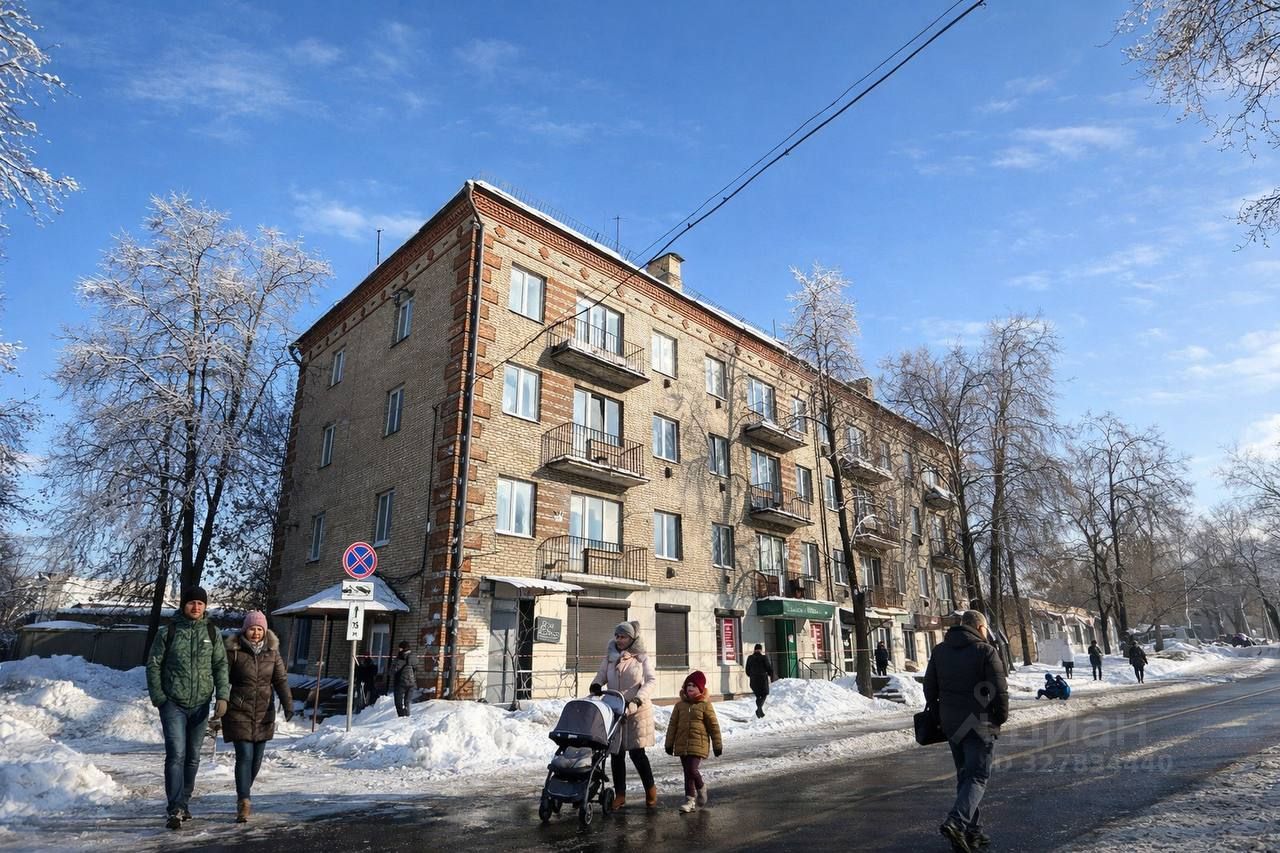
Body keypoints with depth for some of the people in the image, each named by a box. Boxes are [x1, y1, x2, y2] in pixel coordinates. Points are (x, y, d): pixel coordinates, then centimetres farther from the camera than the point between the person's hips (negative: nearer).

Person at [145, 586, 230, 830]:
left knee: (193, 757, 12)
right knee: (176, 755, -12)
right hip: (173, 704, -3)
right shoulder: (169, 632, -3)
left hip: (200, 705, 3)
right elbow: (153, 664, 1)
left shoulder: (211, 632, 3)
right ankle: (175, 810, -8)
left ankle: (184, 803, 28)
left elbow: (221, 665, 3)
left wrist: (222, 696, -6)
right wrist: (158, 697, -7)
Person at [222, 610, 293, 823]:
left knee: (257, 759, 11)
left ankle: (243, 797, 31)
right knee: (244, 756, -10)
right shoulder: (234, 651, -7)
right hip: (239, 713, -3)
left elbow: (281, 680, -1)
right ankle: (243, 802, -4)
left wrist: (288, 705, -12)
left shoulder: (272, 652, 2)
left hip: (263, 713, 4)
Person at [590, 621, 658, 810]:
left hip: (637, 711, -3)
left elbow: (652, 680, -9)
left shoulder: (642, 657, -3)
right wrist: (596, 685, -8)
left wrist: (638, 699, -22)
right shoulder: (610, 655, 6)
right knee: (616, 753, 5)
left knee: (637, 752, -3)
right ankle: (620, 795, 19)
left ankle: (651, 790, 18)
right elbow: (602, 673, 14)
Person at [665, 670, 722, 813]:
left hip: (699, 744, -4)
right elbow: (673, 725, 10)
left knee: (692, 770, -15)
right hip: (682, 744, 4)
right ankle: (690, 799, 20)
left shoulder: (705, 705, -3)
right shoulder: (680, 705, 7)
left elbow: (714, 726, 1)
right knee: (687, 772, 7)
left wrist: (717, 745, 2)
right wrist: (669, 744, 9)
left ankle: (701, 787, 15)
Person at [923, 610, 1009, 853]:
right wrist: (1001, 717, 2)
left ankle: (972, 832, 17)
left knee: (964, 775, 16)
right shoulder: (985, 651, -9)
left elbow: (929, 687, 11)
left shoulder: (939, 650, 9)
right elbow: (1000, 690, -12)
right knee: (977, 776, -1)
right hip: (979, 723, -5)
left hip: (950, 724, 6)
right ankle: (957, 822, -18)